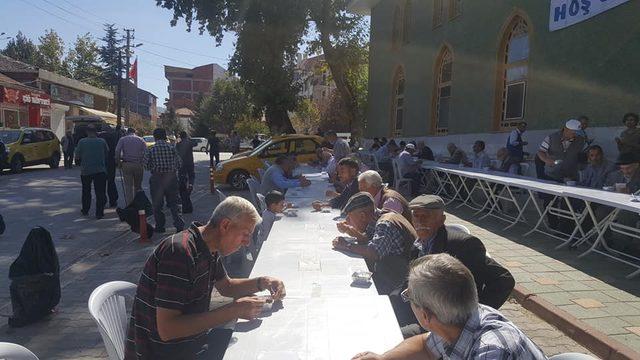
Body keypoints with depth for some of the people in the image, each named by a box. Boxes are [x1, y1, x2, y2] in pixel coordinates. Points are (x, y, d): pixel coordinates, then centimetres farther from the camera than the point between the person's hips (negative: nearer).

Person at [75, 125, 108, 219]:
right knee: (100, 192, 1)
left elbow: (77, 157, -1)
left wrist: (79, 163, 18)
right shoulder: (102, 141, -3)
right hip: (100, 170, -1)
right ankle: (99, 213, -3)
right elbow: (107, 154, 7)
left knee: (86, 192, 17)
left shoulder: (81, 142, -5)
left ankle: (85, 210, 28)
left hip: (86, 170, 1)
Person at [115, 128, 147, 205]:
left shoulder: (122, 139, 8)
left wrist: (119, 162, 3)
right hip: (139, 165, 1)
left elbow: (117, 152, -6)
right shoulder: (140, 139, 11)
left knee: (128, 187, 4)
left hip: (126, 165, -1)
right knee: (138, 186, 12)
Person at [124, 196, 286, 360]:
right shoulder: (179, 251, -28)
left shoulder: (210, 249, 0)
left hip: (191, 338, 8)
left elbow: (226, 287, 16)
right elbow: (166, 330, -30)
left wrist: (262, 282, -2)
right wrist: (233, 311, -30)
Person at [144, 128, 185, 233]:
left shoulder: (151, 149, -5)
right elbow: (179, 163, -1)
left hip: (157, 178, -2)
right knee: (173, 203, 8)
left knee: (157, 205, 11)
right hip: (171, 177, 2)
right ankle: (179, 225, -2)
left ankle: (160, 226, 17)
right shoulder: (172, 147, -1)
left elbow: (146, 165, -3)